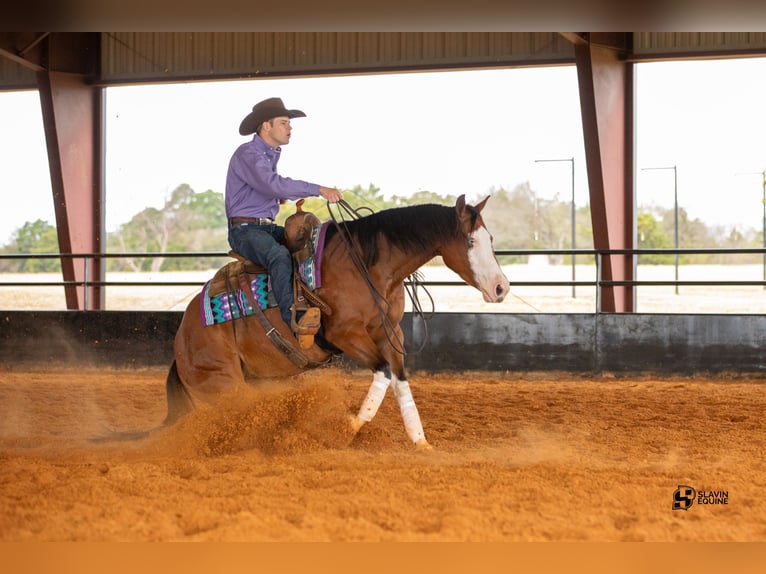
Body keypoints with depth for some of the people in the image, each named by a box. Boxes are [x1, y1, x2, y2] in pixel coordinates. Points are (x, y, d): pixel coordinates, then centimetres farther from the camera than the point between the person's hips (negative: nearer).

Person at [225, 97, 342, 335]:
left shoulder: (271, 154, 17)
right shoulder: (247, 154, -13)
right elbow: (273, 184, -29)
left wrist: (280, 197, 11)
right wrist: (318, 190, -33)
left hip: (267, 227, 10)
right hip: (244, 229, -10)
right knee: (279, 255, -37)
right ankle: (292, 316, -49)